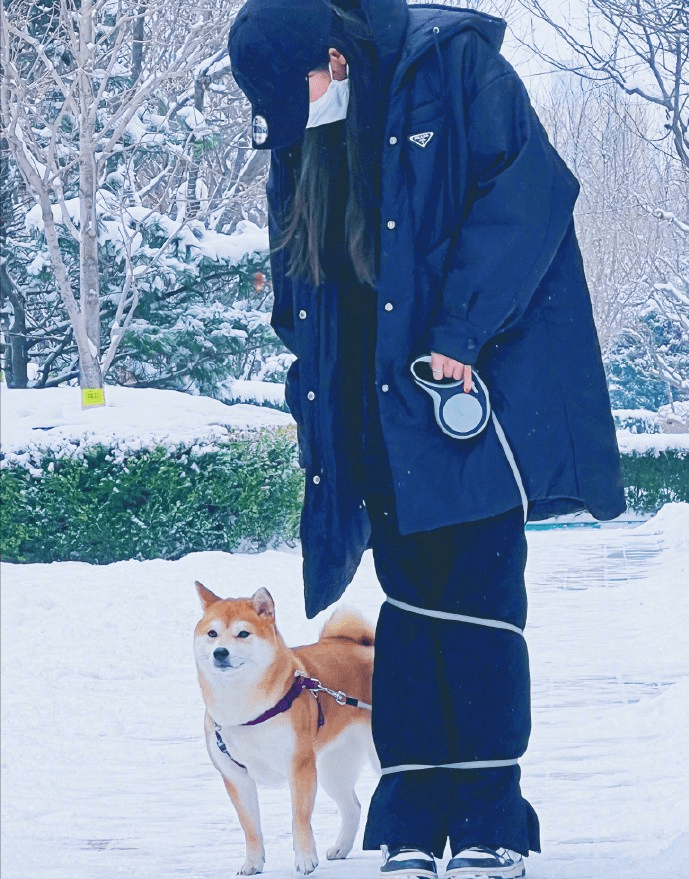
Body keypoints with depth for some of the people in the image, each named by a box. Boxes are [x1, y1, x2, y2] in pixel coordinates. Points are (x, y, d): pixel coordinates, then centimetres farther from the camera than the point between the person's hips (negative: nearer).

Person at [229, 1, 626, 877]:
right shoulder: (301, 134, 11)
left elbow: (526, 191, -15)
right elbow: (299, 283, 18)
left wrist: (459, 332, -19)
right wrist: (318, 381, 7)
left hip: (479, 386, -5)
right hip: (380, 412, 5)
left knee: (474, 602, -8)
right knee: (411, 603, 3)